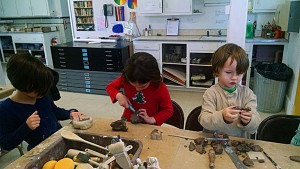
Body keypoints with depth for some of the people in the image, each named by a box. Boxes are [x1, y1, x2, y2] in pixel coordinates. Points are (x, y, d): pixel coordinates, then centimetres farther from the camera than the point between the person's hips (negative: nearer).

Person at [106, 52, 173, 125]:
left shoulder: (160, 88, -19)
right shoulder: (125, 79, -12)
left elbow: (168, 110, -9)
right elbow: (110, 87, 3)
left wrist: (152, 119, -20)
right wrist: (119, 96, -16)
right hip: (127, 121, 1)